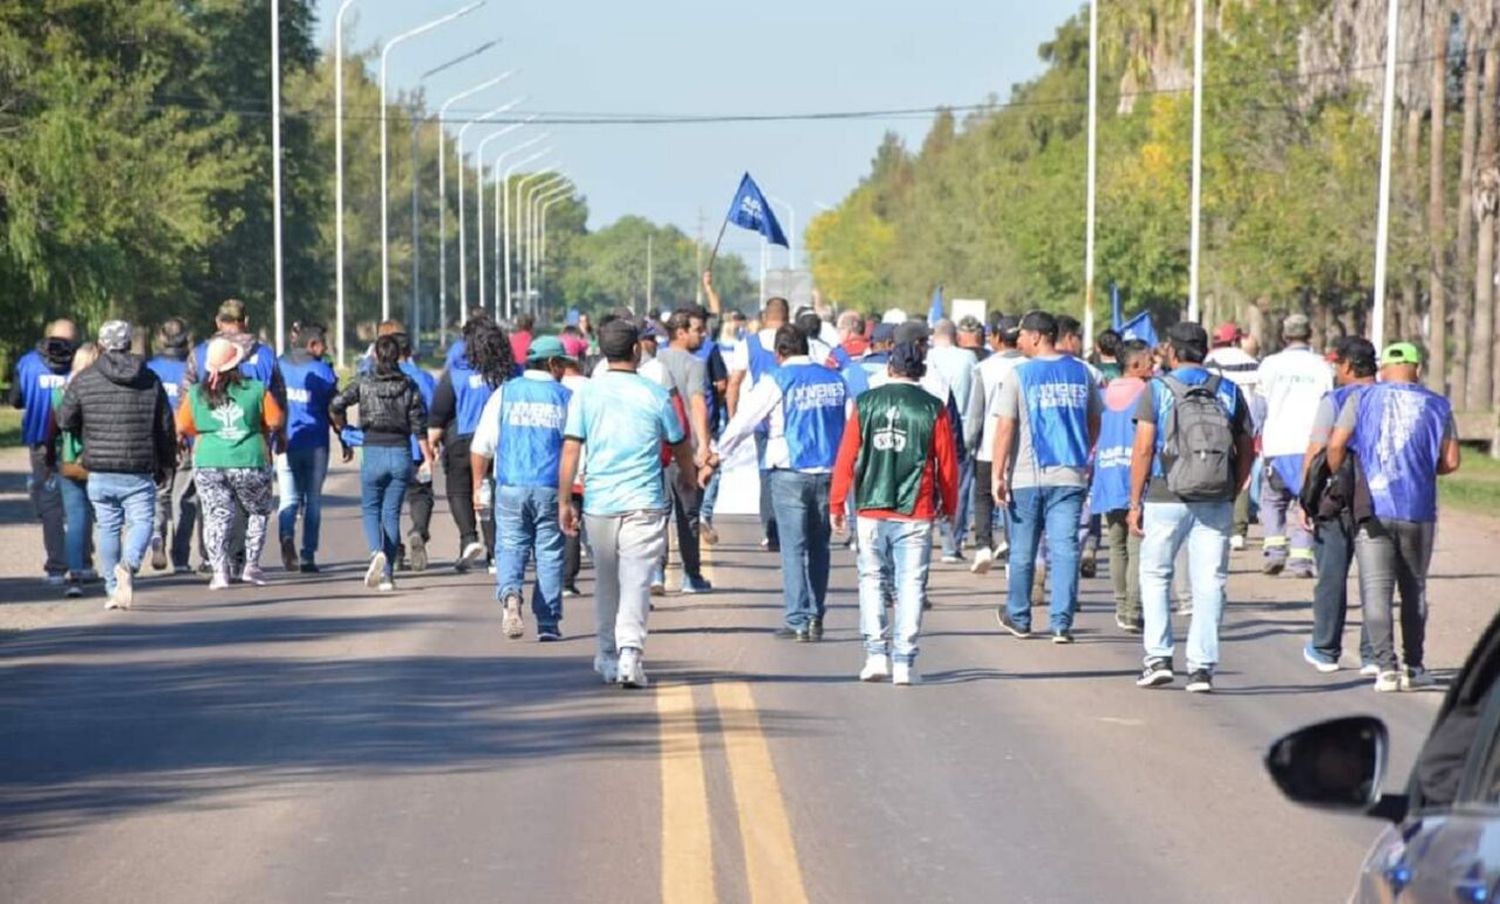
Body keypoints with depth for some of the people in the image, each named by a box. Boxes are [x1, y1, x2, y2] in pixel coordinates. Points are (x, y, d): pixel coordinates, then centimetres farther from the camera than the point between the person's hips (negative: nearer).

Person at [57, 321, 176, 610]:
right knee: (141, 521, 2)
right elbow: (166, 427, 7)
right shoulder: (150, 380, 4)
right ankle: (128, 564, -26)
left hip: (99, 471, 1)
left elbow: (65, 421, 7)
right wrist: (164, 464, 18)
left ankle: (113, 587, 13)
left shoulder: (83, 380, 1)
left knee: (107, 526, 11)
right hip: (139, 471, -1)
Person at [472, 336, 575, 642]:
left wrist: (478, 484, 13)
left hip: (511, 488, 1)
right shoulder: (567, 398, 2)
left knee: (510, 547, 5)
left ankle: (510, 594, -23)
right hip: (551, 488, -1)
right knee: (549, 554, 7)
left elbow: (481, 446, 4)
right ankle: (548, 623, 6)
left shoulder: (504, 394, 5)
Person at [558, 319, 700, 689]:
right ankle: (630, 652, -23)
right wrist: (689, 478, 30)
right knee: (636, 581, -6)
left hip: (598, 503, 2)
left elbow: (571, 450, -3)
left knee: (606, 582, 16)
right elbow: (680, 447, 11)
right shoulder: (655, 395, -1)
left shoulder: (586, 394, 1)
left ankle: (609, 656, 26)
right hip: (644, 504, -2)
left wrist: (564, 501, 2)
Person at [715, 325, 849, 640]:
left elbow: (745, 419, -2)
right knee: (819, 546, 12)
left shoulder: (777, 382, -6)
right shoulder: (834, 380, 9)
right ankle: (816, 617, 14)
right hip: (828, 472, 4)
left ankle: (798, 620, -7)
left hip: (790, 473, -4)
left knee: (794, 546, -3)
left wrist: (719, 452, 12)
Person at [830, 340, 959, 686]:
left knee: (872, 580, 12)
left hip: (871, 511, 1)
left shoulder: (866, 403, 3)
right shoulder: (933, 409, 0)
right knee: (910, 585, 3)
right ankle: (904, 663, 0)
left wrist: (837, 503, 10)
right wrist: (949, 507, 17)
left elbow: (846, 457, 2)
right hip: (915, 514, -1)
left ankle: (876, 654, 2)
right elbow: (947, 463, 3)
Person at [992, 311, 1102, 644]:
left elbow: (1005, 428, -9)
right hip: (1070, 475, 2)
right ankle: (1062, 623, -8)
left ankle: (1018, 618, 23)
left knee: (1023, 552, 11)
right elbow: (1094, 423, 16)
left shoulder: (1020, 376, -6)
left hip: (1027, 476, -2)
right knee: (1065, 548, -1)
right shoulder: (1082, 373, 6)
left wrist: (997, 474, -7)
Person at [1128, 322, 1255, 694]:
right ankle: (1201, 666, 2)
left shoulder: (1157, 390, -3)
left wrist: (1135, 502, -2)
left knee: (1155, 576, 13)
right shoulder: (1229, 392, 6)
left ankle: (1158, 657, 5)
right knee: (1209, 583, 5)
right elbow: (1246, 450, 7)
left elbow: (1143, 449, -7)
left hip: (1166, 500, -2)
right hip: (1216, 503, 2)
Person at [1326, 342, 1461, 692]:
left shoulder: (1361, 399, 1)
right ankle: (1413, 667, 19)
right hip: (1418, 510, 1)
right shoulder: (1436, 406, 3)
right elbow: (1450, 461, 2)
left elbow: (1336, 446, -5)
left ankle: (1386, 666, -13)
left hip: (1372, 508, -1)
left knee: (1376, 589, -2)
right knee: (1414, 591, 14)